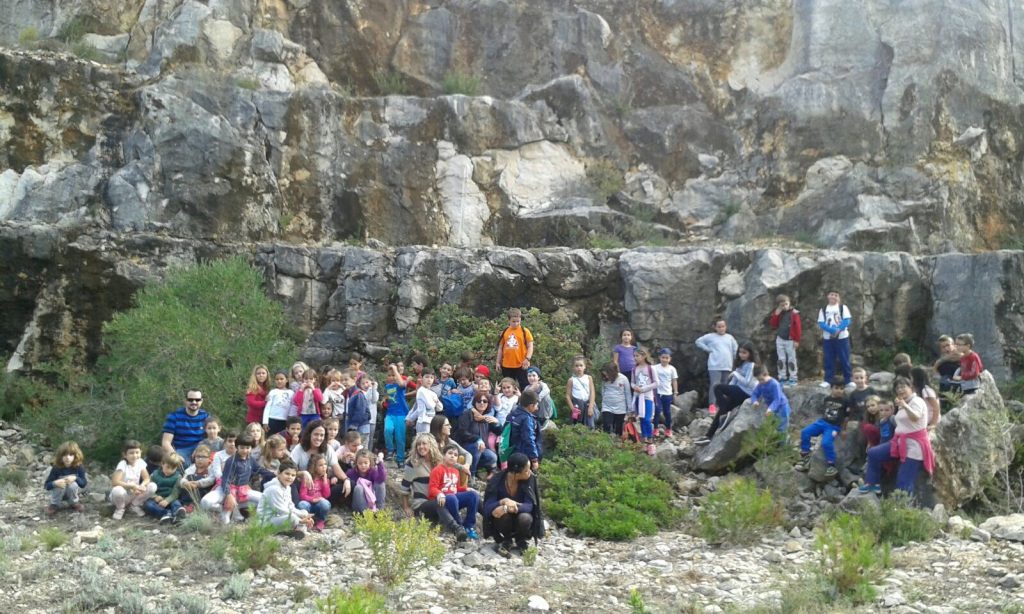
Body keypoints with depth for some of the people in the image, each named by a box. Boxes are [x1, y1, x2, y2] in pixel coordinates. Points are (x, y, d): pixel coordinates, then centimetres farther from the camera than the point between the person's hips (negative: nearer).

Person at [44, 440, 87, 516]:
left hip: (72, 492, 0)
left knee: (73, 484, -32)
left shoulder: (79, 467, -18)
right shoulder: (56, 468, -20)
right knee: (59, 485, -33)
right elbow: (46, 485, -18)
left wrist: (75, 478, -38)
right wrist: (55, 483, -40)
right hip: (60, 491, 0)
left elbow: (84, 483, -18)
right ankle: (54, 504, -4)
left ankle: (74, 503, -3)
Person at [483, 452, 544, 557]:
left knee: (525, 518, -33)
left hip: (519, 518, 1)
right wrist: (503, 501, -44)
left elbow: (529, 505, -26)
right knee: (504, 516, -35)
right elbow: (487, 508, -25)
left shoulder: (530, 479, -20)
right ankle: (506, 541, -1)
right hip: (502, 520, -1)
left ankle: (522, 542, 2)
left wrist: (507, 508, -41)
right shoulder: (496, 481, -22)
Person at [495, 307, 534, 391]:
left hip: (521, 365, -3)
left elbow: (530, 346, -4)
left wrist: (527, 359, -18)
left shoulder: (525, 331, -2)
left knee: (524, 387, -2)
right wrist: (498, 362, 11)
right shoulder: (505, 332, 7)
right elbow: (500, 347, 13)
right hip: (507, 365, 4)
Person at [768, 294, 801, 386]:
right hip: (780, 339, 5)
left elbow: (798, 327, -8)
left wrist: (797, 340, -11)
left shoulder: (794, 313, -6)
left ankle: (793, 379, 5)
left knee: (791, 360, 0)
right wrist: (776, 314, -7)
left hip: (790, 340, -5)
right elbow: (773, 325, 4)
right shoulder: (778, 313, 9)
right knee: (781, 360, 7)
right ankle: (782, 378, 13)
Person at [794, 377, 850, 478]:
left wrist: (842, 430, 3)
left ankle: (832, 465, -10)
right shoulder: (827, 399, 9)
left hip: (834, 426, -5)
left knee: (826, 443, -28)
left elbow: (846, 417, 2)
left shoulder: (845, 401, -4)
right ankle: (805, 457, 1)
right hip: (822, 422, 5)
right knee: (805, 432, -13)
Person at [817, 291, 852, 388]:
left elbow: (847, 321, -5)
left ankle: (849, 380, 7)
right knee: (829, 360, 3)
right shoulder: (823, 309, 8)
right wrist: (833, 330, -16)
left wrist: (838, 331, -18)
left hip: (842, 337, -2)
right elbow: (821, 324, -2)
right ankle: (828, 380, 8)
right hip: (827, 338, 2)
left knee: (844, 359, 0)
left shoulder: (843, 307, 5)